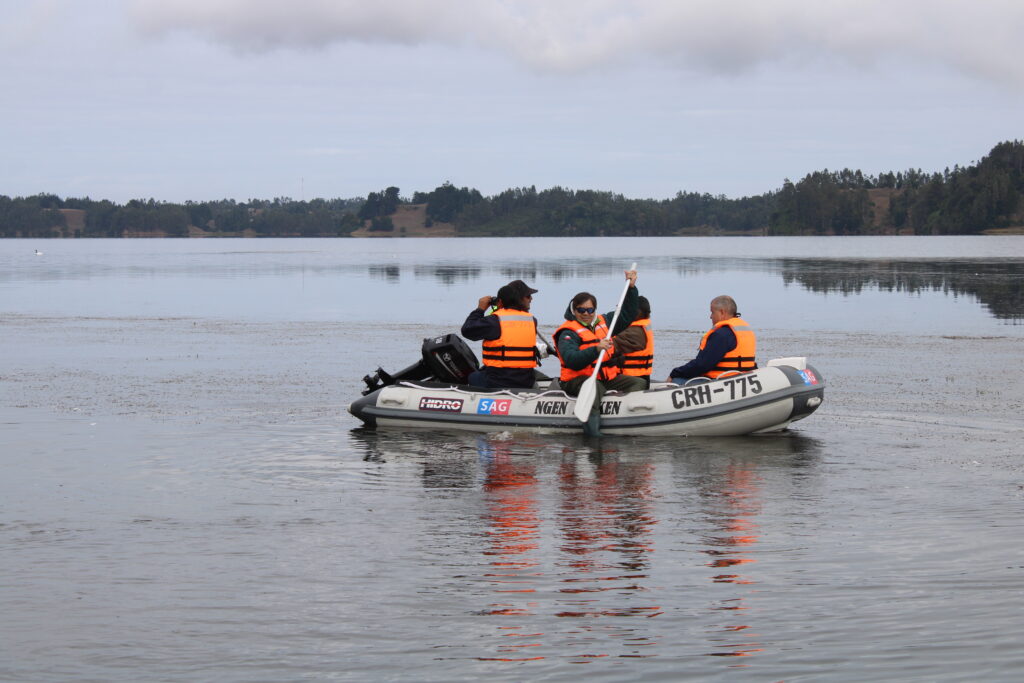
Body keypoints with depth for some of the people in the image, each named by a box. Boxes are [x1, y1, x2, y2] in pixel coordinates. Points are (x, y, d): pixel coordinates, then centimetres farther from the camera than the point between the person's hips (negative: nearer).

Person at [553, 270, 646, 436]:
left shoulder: (603, 322, 17)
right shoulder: (568, 333, -6)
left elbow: (627, 315, 28)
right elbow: (572, 360, -23)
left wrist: (631, 287, 17)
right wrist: (597, 349, -35)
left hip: (608, 378, 7)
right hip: (578, 380, -7)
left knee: (638, 382, -9)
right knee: (595, 387, -40)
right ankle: (591, 424, -55)